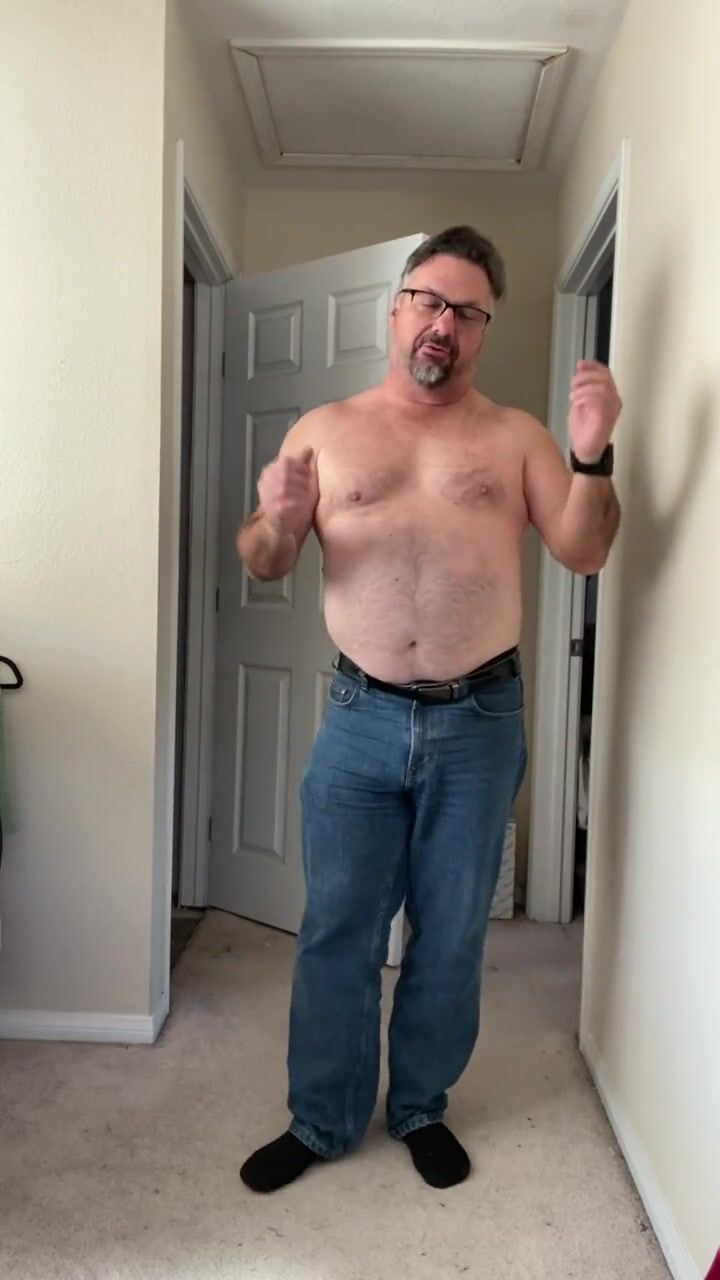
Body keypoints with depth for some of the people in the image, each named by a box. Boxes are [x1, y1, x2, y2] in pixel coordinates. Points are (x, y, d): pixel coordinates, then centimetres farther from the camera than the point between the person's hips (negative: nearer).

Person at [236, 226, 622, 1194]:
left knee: (451, 936, 13)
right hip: (361, 720, 0)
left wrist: (593, 457, -18)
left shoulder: (515, 436, 4)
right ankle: (322, 1120, 30)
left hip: (481, 722, 0)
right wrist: (280, 520, -19)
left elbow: (584, 552, -2)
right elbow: (262, 564, 3)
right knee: (337, 932, 9)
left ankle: (421, 1108, 35)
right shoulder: (326, 429, 5)